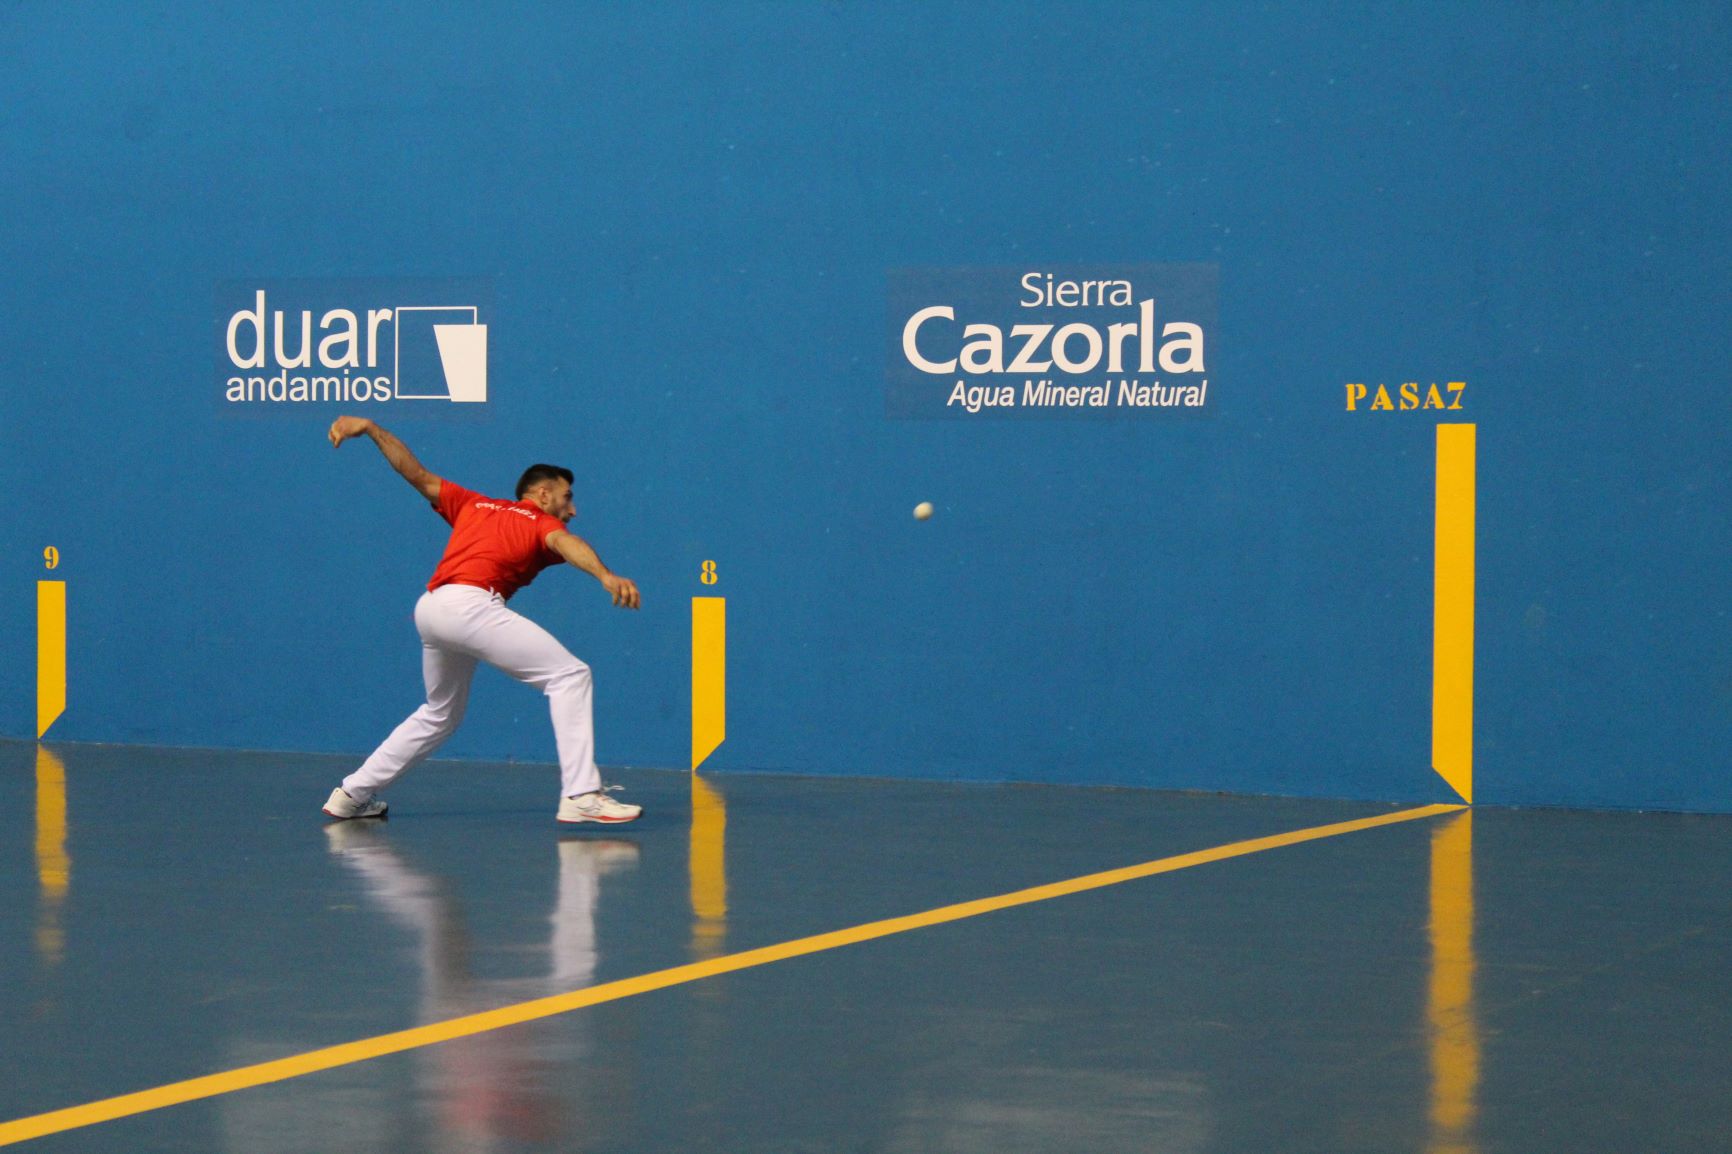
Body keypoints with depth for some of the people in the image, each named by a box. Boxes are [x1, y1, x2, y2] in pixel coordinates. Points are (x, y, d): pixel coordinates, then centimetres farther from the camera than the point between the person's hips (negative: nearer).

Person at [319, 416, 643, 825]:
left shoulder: (472, 505, 29)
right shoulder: (542, 523, 12)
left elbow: (417, 474, 26)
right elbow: (566, 543, -11)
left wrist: (370, 428, 31)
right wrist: (606, 576, -28)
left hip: (428, 607, 8)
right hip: (470, 604, -8)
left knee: (440, 715, 28)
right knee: (569, 675, -7)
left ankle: (353, 794, 33)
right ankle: (581, 795, -19)